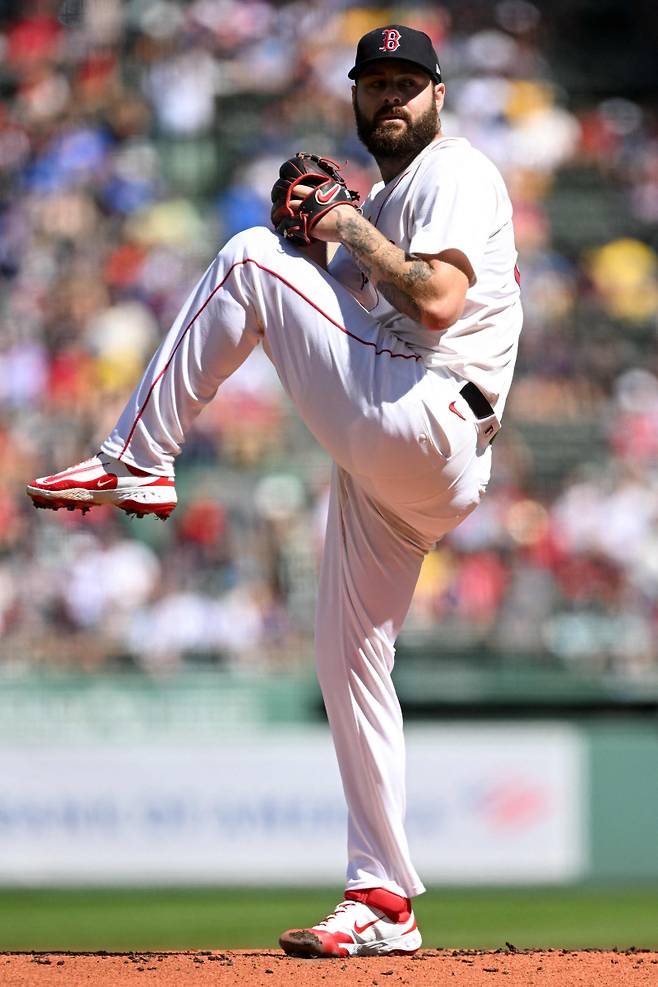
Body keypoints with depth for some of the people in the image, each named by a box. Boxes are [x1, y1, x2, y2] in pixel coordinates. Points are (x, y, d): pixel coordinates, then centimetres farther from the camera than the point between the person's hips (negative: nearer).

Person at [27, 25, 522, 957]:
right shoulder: (379, 201, 28)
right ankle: (383, 901, 10)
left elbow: (437, 301, -18)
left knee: (247, 259, -13)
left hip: (426, 419, -10)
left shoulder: (456, 174, -2)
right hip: (387, 465, 10)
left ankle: (136, 464, -10)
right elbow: (344, 310, 24)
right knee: (349, 658, 9)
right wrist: (313, 238, 8)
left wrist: (352, 232, -6)